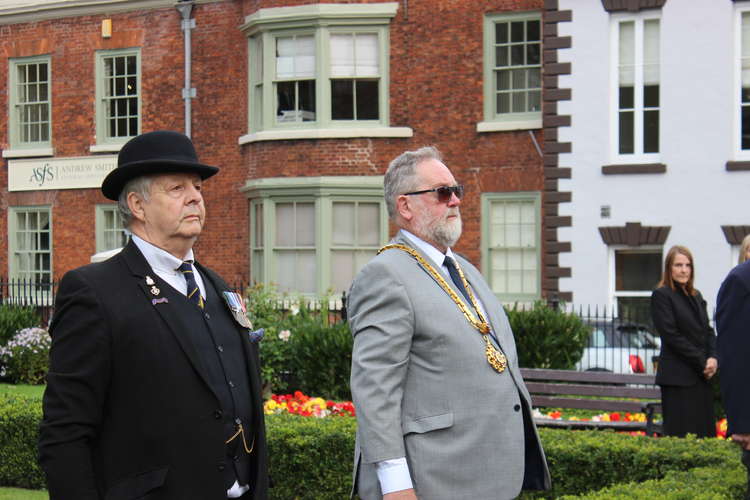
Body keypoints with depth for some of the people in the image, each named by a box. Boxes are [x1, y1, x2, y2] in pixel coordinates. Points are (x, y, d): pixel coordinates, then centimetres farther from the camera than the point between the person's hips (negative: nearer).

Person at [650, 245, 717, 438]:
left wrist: (713, 358, -5)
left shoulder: (696, 296, 17)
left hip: (702, 377, 7)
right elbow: (671, 335, -11)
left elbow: (708, 330, 15)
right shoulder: (661, 295, -5)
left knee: (705, 433, 4)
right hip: (678, 377, -7)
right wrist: (702, 362, -11)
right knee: (681, 434, -8)